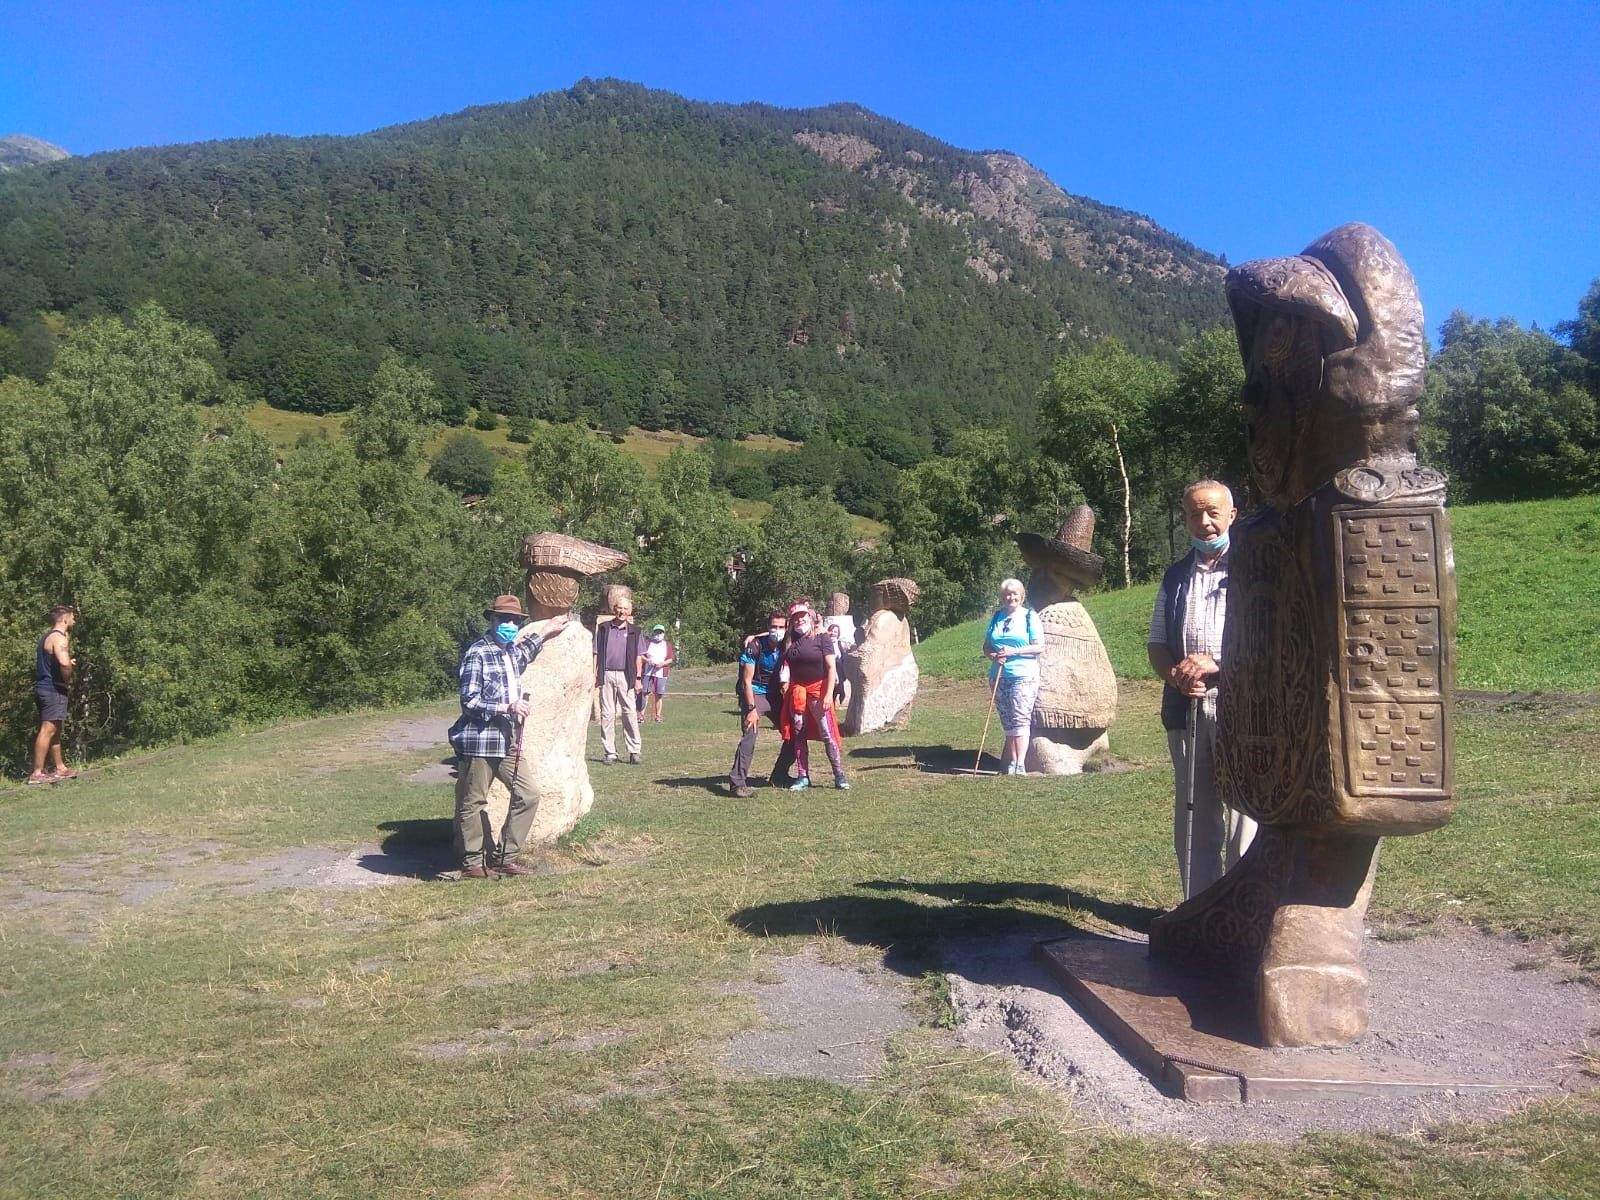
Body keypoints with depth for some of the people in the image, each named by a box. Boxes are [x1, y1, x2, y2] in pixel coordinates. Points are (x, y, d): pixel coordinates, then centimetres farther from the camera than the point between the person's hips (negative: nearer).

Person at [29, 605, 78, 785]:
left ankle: (60, 768, 26)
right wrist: (68, 679, -13)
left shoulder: (48, 636, 18)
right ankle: (37, 774, -11)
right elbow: (64, 663, -31)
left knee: (55, 730, 17)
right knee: (48, 730, -10)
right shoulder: (59, 637, -14)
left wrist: (70, 664, 10)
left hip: (44, 687, 11)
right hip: (54, 689, -11)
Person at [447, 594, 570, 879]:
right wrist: (507, 707, -21)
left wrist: (543, 633, 44)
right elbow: (469, 702, -16)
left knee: (528, 795, 7)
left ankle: (504, 857, 17)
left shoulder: (511, 651, 13)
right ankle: (472, 864, 16)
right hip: (479, 741, -9)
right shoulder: (477, 653, -13)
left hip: (507, 742, 9)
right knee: (472, 804, 4)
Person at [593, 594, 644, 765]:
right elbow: (596, 653, 10)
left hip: (626, 676, -1)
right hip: (606, 675, 1)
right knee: (607, 715, 2)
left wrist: (638, 678, 2)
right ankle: (610, 752, 7)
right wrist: (594, 675, 3)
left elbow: (638, 657, 9)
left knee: (630, 714, -3)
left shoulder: (634, 631, 9)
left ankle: (635, 752, 1)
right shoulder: (603, 628, 9)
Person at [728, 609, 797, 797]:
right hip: (754, 694, -6)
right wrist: (752, 709, -22)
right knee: (750, 734, -23)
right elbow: (747, 681, -18)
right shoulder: (755, 646, -18)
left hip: (774, 695, 6)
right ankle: (737, 781, -20)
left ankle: (779, 775, 20)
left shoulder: (786, 646, -3)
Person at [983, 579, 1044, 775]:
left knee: (1020, 719, -11)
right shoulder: (996, 617, 14)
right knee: (1007, 722, 7)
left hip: (1023, 676, -5)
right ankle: (1010, 764, 12)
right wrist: (993, 655, -5)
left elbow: (1039, 647, -5)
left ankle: (1020, 765, -12)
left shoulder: (1030, 616, 1)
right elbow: (986, 647, 17)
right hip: (999, 676, 5)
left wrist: (1013, 651, -14)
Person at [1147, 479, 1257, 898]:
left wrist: (1217, 665, -17)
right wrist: (1174, 674, -4)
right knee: (1193, 815, 9)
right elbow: (1156, 643, 17)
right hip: (1185, 707, 5)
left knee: (1245, 811, -6)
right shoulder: (1175, 577, 18)